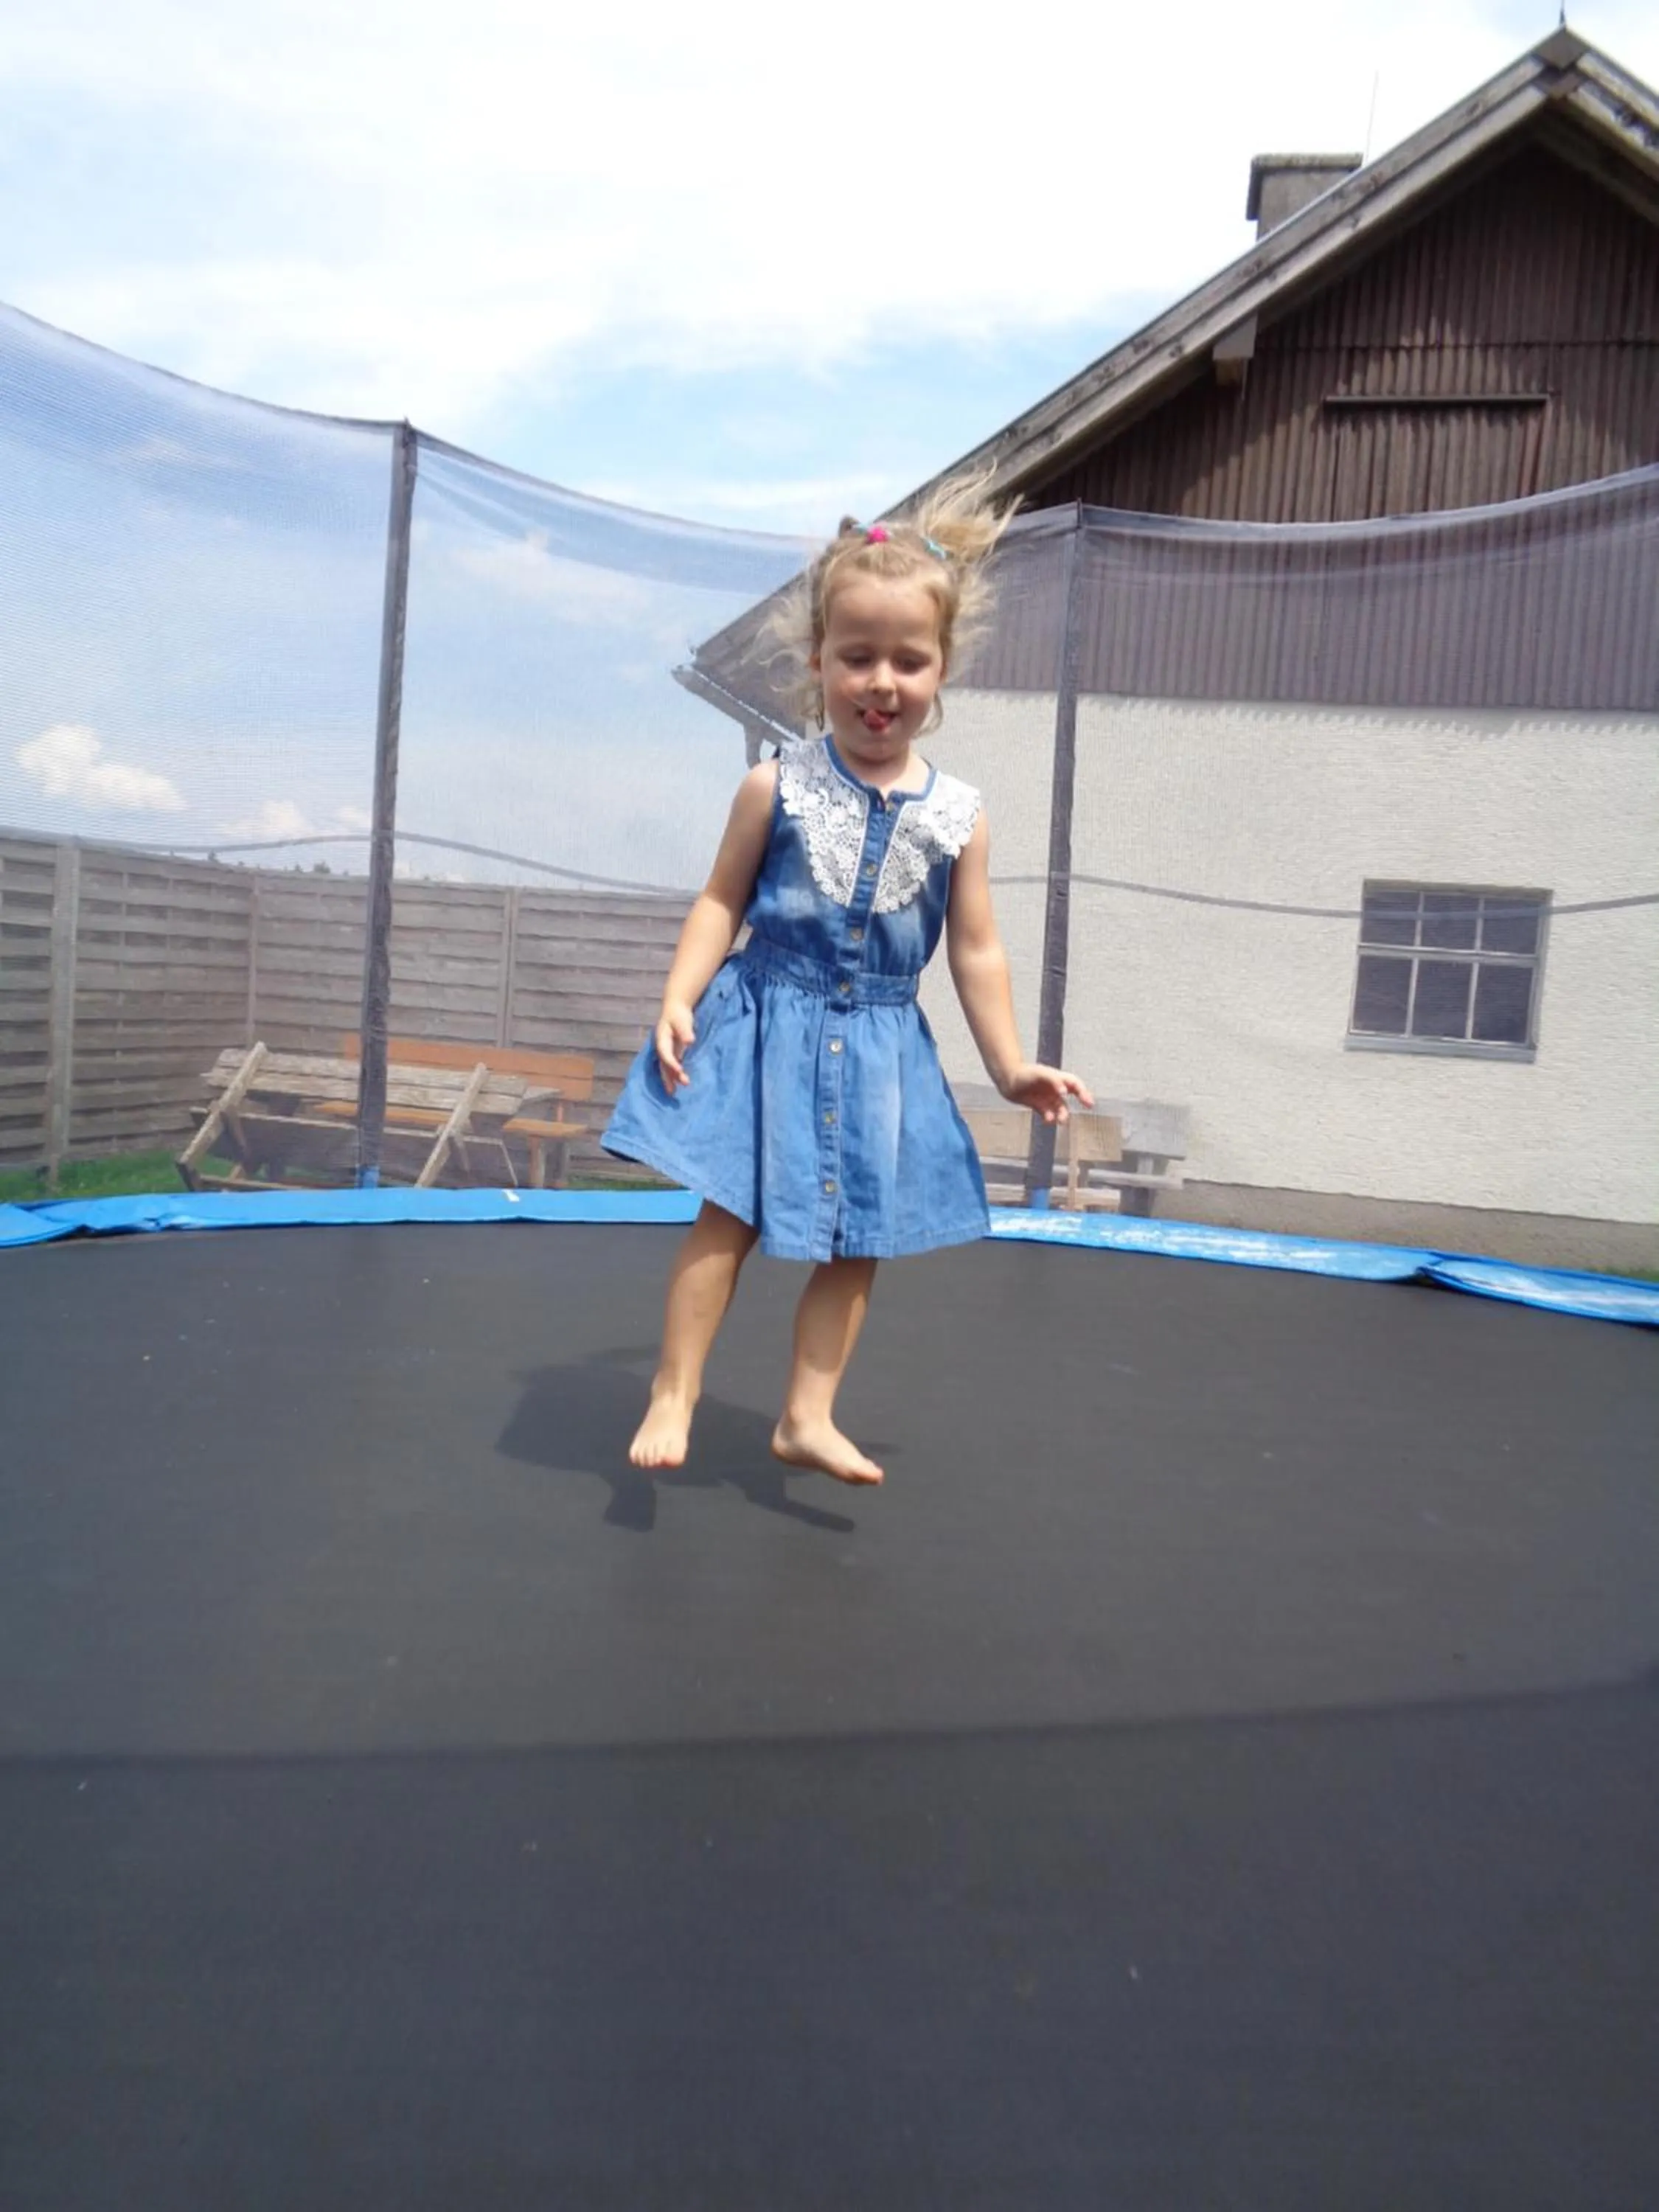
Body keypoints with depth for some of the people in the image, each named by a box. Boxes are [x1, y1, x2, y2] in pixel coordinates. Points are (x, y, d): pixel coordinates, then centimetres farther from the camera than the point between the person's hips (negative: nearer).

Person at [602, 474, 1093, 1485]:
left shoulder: (959, 814, 0)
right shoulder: (777, 785, -5)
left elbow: (977, 950, 4)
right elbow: (722, 902, -1)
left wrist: (1011, 1066, 3)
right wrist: (679, 1001, -13)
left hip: (882, 1045, 3)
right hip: (768, 1024, -2)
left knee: (859, 1240, 8)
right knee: (729, 1212, -2)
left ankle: (808, 1415, 21)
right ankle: (675, 1392, 14)